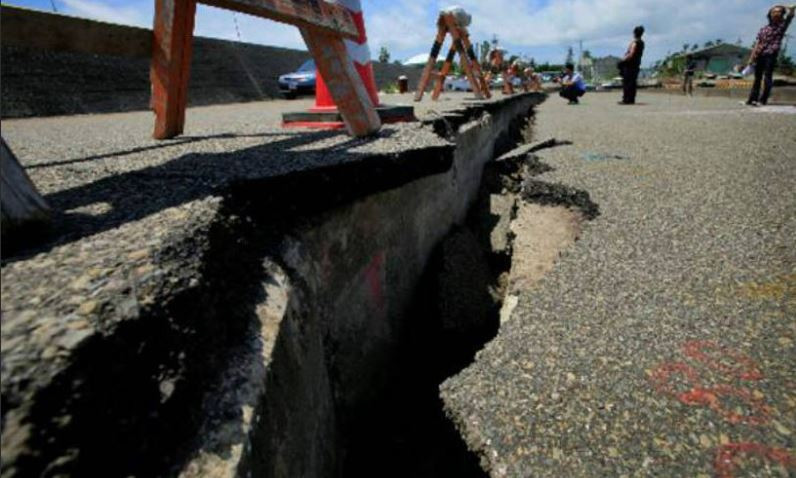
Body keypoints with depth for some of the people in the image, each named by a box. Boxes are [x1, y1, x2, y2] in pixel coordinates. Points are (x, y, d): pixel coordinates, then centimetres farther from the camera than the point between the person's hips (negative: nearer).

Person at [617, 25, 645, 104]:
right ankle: (631, 99, 9)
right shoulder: (641, 43, 14)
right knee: (633, 82, 9)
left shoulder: (634, 43, -14)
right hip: (636, 64, 9)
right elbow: (640, 54, 19)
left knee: (626, 82, -8)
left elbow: (631, 55, -21)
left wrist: (623, 60, -13)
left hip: (629, 65, -9)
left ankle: (626, 100, -11)